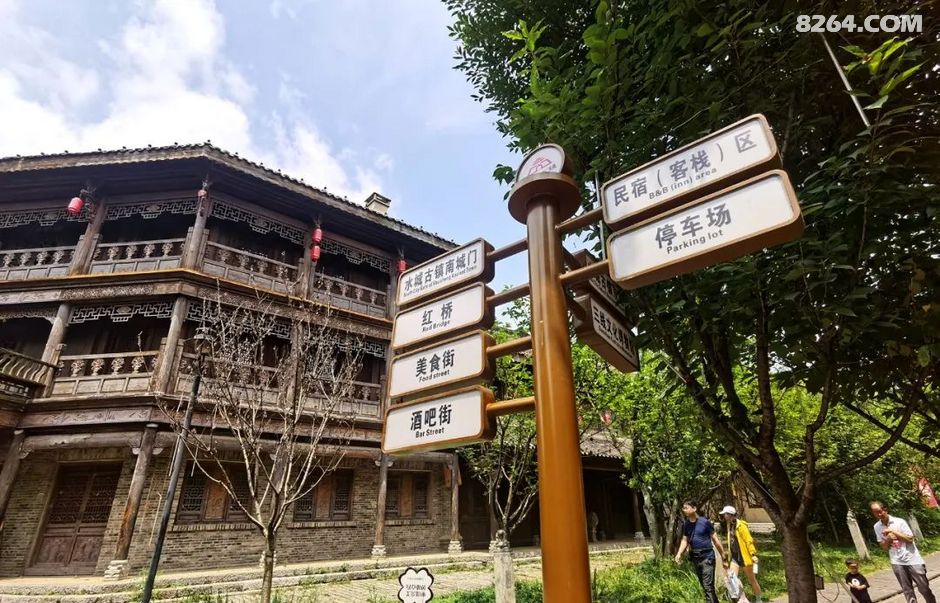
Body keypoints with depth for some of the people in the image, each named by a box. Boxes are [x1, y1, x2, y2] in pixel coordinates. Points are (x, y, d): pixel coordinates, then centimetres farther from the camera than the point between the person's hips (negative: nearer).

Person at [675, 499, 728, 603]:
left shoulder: (705, 522, -12)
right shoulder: (685, 524, 4)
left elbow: (716, 540, -6)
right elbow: (685, 540, 6)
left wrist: (723, 558, -4)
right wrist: (679, 554, -10)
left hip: (707, 557, -6)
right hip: (695, 558, 6)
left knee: (708, 587, -10)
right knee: (705, 587, 16)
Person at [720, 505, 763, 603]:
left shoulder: (740, 525, -17)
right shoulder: (729, 525, 6)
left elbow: (749, 540, -18)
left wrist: (753, 554, -23)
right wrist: (730, 553, 19)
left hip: (744, 555, -7)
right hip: (735, 556, 7)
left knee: (751, 579, 9)